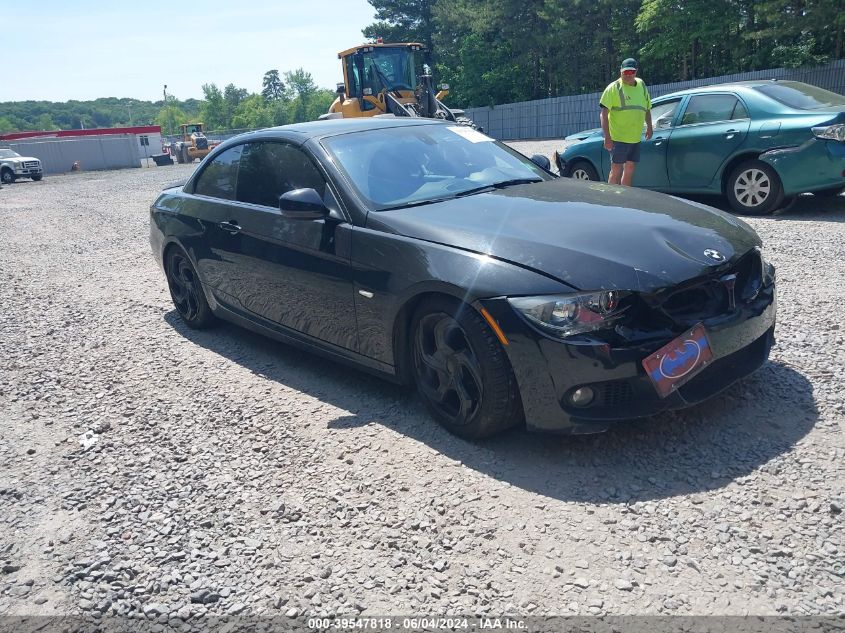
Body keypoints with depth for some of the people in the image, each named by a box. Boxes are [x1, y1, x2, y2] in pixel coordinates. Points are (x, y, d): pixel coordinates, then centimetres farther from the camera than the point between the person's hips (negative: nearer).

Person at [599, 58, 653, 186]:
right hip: (618, 138, -6)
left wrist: (649, 127, 15)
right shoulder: (614, 88, -6)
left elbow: (647, 109, 25)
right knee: (616, 171, -7)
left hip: (635, 138, 6)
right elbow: (604, 113, -12)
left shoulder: (641, 85, 13)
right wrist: (607, 137, -19)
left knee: (630, 170, 11)